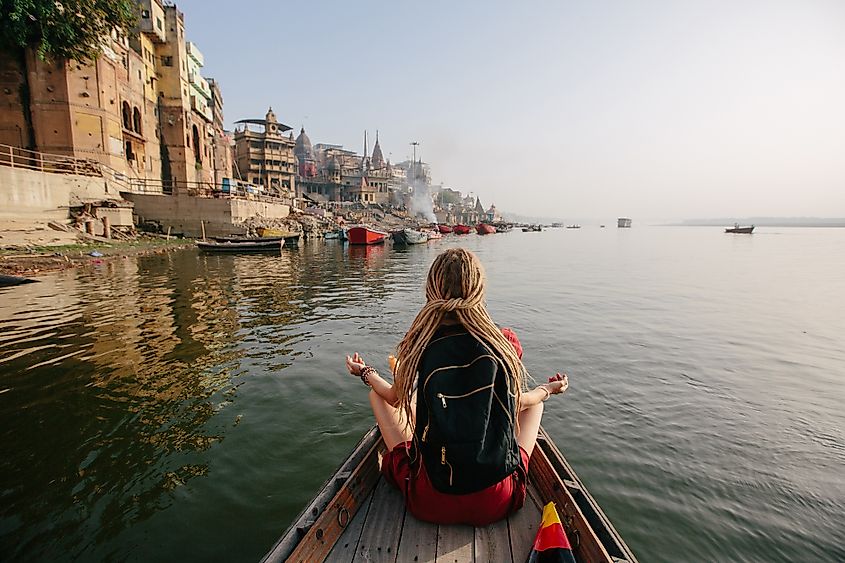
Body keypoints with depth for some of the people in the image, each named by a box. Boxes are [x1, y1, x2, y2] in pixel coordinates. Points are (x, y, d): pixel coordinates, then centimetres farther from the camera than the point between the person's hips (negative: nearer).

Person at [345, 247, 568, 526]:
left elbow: (396, 399, 3)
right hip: (498, 504, 1)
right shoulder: (505, 343, -15)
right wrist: (548, 389, 25)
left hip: (429, 504, 0)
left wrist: (366, 373, 23)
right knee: (535, 401, 21)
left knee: (377, 395, 16)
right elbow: (518, 402, 3)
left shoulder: (418, 345, -16)